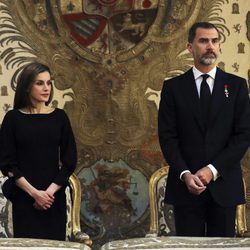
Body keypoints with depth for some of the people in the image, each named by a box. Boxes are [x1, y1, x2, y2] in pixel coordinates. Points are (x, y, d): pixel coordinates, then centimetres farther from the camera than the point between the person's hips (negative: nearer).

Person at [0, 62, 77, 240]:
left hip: (55, 198, 2)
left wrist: (50, 191, -9)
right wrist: (33, 192, -12)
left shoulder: (59, 117, 4)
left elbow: (69, 161, 2)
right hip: (24, 198, -2)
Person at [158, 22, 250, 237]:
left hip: (223, 184, 1)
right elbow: (167, 137, 1)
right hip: (185, 186, 0)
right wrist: (185, 174, -12)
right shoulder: (173, 87, 6)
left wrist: (213, 170, -10)